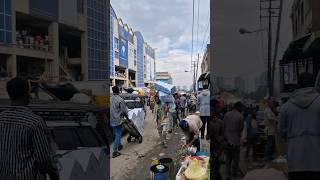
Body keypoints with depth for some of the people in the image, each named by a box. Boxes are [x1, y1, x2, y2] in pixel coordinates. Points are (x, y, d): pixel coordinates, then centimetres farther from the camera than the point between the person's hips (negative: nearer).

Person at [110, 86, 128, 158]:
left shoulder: (110, 99, -1)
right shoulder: (120, 100, -19)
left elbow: (110, 109, 7)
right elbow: (124, 110, -14)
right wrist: (126, 116, 6)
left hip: (111, 120, 7)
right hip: (118, 120, -7)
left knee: (115, 133, 22)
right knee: (118, 134, 0)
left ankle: (119, 145, 40)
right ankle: (115, 151, 0)